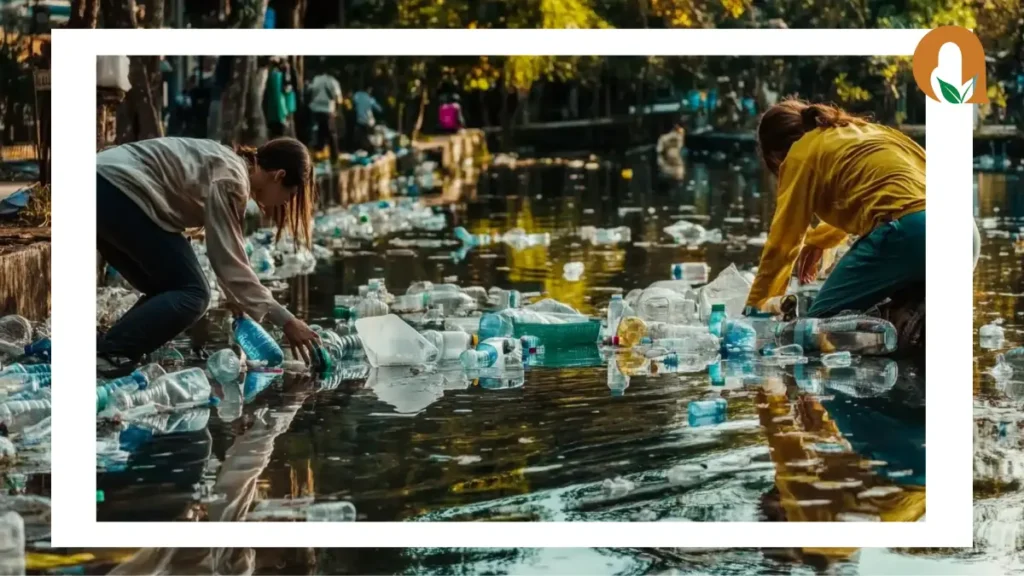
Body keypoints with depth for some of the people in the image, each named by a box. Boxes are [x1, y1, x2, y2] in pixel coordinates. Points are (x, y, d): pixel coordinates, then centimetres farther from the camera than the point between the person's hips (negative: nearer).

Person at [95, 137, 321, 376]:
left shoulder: (232, 167, 19)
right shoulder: (230, 179, -10)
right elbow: (228, 260, -9)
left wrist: (238, 298, 35)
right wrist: (285, 320, -7)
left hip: (105, 190, 10)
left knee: (171, 291, 15)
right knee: (191, 293, -6)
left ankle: (105, 351, 6)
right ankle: (109, 353, -14)